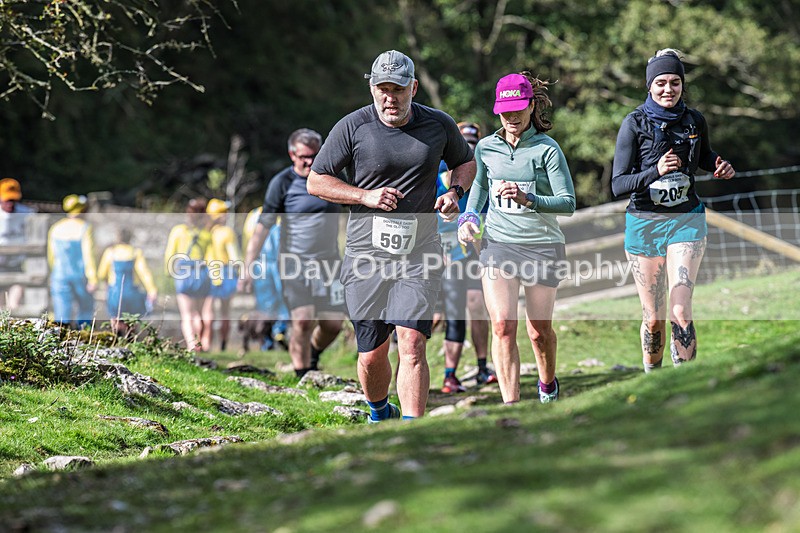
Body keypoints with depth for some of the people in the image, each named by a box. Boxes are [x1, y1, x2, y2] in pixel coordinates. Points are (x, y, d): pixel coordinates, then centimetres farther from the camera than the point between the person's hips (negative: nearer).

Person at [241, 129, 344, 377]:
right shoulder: (282, 183, -6)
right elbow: (263, 226, -7)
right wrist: (248, 267, -11)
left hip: (328, 262, 4)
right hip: (295, 263, -3)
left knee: (332, 325, 1)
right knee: (303, 321, -17)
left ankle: (313, 354, 33)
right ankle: (303, 377, -4)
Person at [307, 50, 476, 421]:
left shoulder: (439, 125, 3)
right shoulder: (352, 127, -4)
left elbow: (465, 161, 22)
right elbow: (316, 181, 2)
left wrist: (454, 191, 1)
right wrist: (366, 196, -12)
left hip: (419, 254, 0)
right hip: (366, 254, 0)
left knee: (411, 345, -15)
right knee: (372, 355, 6)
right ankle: (379, 414, 36)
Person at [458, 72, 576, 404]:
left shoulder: (547, 148, -7)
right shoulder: (485, 148, 5)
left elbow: (568, 203, -12)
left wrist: (528, 199, -26)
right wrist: (468, 216, 10)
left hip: (542, 246, -2)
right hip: (497, 243, 2)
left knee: (539, 330, 8)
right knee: (502, 326, -15)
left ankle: (548, 383, 39)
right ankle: (510, 404, -17)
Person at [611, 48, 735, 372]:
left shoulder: (695, 121, 3)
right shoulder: (634, 124, -7)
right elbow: (618, 184, -10)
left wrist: (721, 166, 3)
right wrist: (656, 171, -27)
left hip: (686, 220, 1)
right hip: (644, 223, -1)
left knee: (681, 311, -16)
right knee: (654, 319, 4)